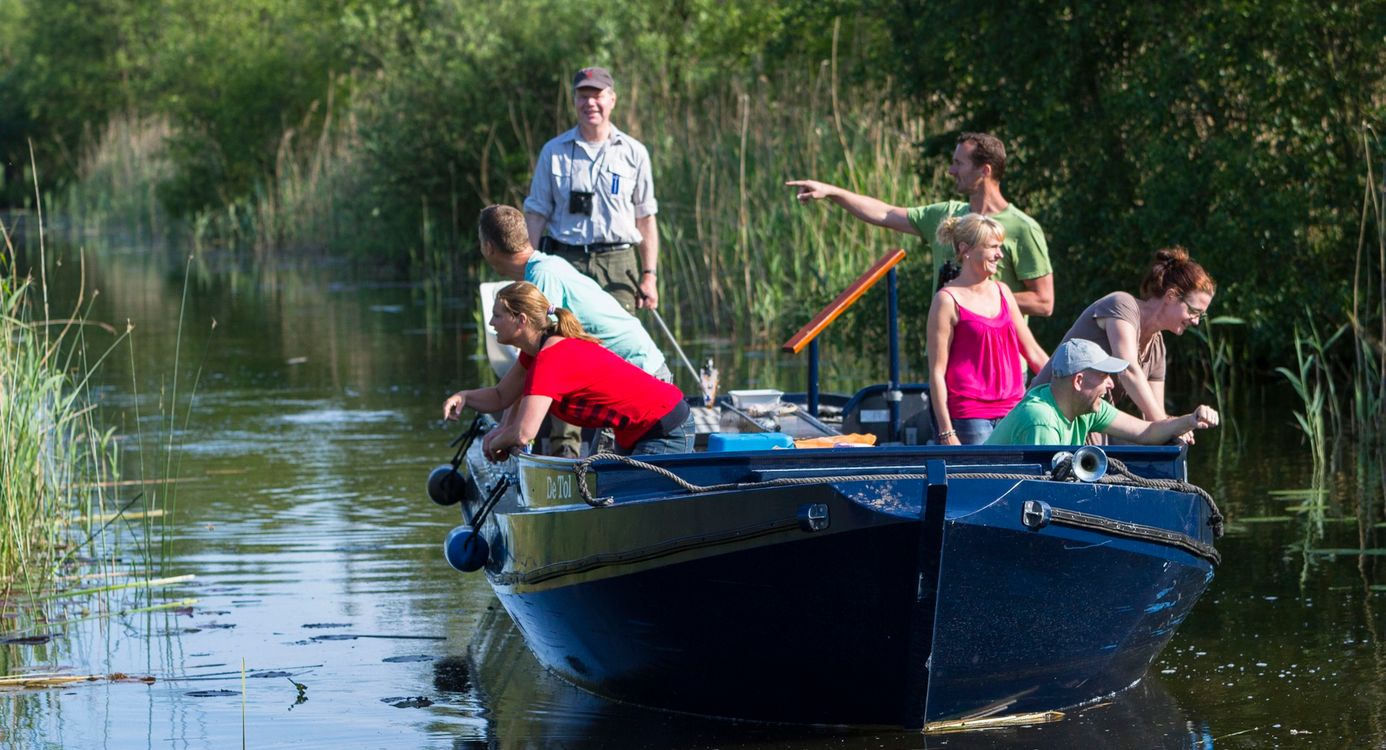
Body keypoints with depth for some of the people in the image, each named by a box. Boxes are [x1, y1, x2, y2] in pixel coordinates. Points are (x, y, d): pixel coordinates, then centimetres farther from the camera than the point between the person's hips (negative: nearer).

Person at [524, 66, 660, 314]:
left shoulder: (633, 152, 10)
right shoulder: (554, 151, 10)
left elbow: (646, 218, 11)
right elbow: (536, 214, 10)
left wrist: (649, 275, 5)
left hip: (617, 266, 0)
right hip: (565, 264, 0)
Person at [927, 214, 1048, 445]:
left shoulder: (1002, 292, 13)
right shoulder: (948, 300, -5)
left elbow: (1033, 352, 20)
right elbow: (937, 371, -7)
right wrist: (946, 432, -12)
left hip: (1012, 410, 6)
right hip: (970, 415, -6)